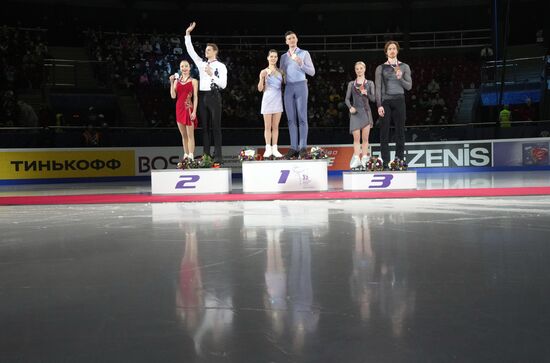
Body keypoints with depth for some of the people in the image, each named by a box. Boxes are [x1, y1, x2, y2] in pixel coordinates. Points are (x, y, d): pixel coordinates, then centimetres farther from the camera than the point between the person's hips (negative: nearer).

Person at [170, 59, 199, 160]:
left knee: (190, 135, -6)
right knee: (183, 135, 9)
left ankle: (191, 157, -8)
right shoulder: (176, 81, 12)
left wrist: (194, 111, -12)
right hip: (179, 108, 5)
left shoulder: (193, 81, 1)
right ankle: (185, 156, 14)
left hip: (189, 109, -4)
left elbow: (195, 97, -4)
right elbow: (173, 96, 3)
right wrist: (171, 83, -4)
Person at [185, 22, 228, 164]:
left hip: (214, 96, -5)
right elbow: (190, 50, 15)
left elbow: (223, 84, -7)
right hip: (202, 96, 5)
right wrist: (188, 33, 11)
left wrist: (212, 75, -15)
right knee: (204, 127, 5)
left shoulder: (221, 66, 1)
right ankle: (206, 155, 7)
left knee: (216, 126, -4)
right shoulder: (201, 63, 15)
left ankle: (218, 156, -3)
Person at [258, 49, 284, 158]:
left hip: (278, 100, 3)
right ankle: (268, 149, 1)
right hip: (268, 100, -3)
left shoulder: (280, 71, 9)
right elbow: (260, 89, -2)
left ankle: (275, 149, 6)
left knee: (275, 126, 4)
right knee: (267, 127, -1)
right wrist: (262, 78, -17)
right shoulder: (264, 72, 1)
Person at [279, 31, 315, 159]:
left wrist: (301, 64, -12)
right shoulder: (283, 57, 18)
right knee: (291, 119, -1)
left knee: (302, 118, -8)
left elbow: (312, 72, 1)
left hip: (301, 86, -4)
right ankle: (293, 148, -1)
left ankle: (303, 147, -9)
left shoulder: (304, 53, 7)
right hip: (288, 88, 4)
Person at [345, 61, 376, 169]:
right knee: (356, 137, -8)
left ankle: (364, 160, 2)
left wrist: (367, 94, -15)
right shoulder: (351, 84, 10)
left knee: (365, 138, 0)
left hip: (366, 111, 0)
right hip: (355, 112, 0)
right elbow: (347, 99, 8)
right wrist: (350, 107, -10)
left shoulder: (370, 83, 10)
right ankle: (356, 159, -9)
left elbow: (373, 99, 5)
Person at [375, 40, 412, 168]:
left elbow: (409, 86, 7)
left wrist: (400, 78, -12)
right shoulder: (380, 68, 8)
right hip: (385, 101, -1)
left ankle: (400, 160, 4)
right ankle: (385, 162, -2)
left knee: (400, 131, 0)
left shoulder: (404, 67, 10)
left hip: (399, 101, 1)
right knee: (384, 132, -4)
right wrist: (379, 105, -7)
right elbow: (378, 88, 3)